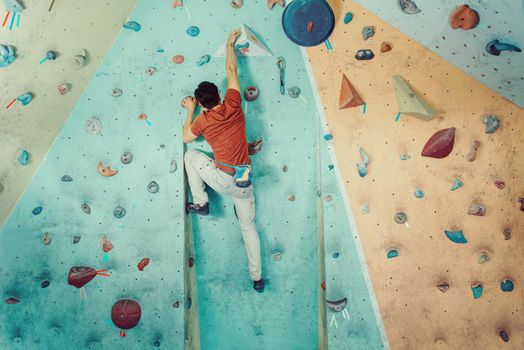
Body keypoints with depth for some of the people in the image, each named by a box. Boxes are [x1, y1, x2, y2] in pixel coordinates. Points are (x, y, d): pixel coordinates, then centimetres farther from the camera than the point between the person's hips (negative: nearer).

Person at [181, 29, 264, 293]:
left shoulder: (204, 120, -8)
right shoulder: (233, 105, -1)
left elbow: (186, 138, 13)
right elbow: (231, 69, 12)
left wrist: (190, 111, 21)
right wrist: (229, 45, 24)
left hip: (223, 179, -4)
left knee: (191, 156, 19)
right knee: (248, 226, 18)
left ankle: (200, 203, 21)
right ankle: (257, 278, 21)